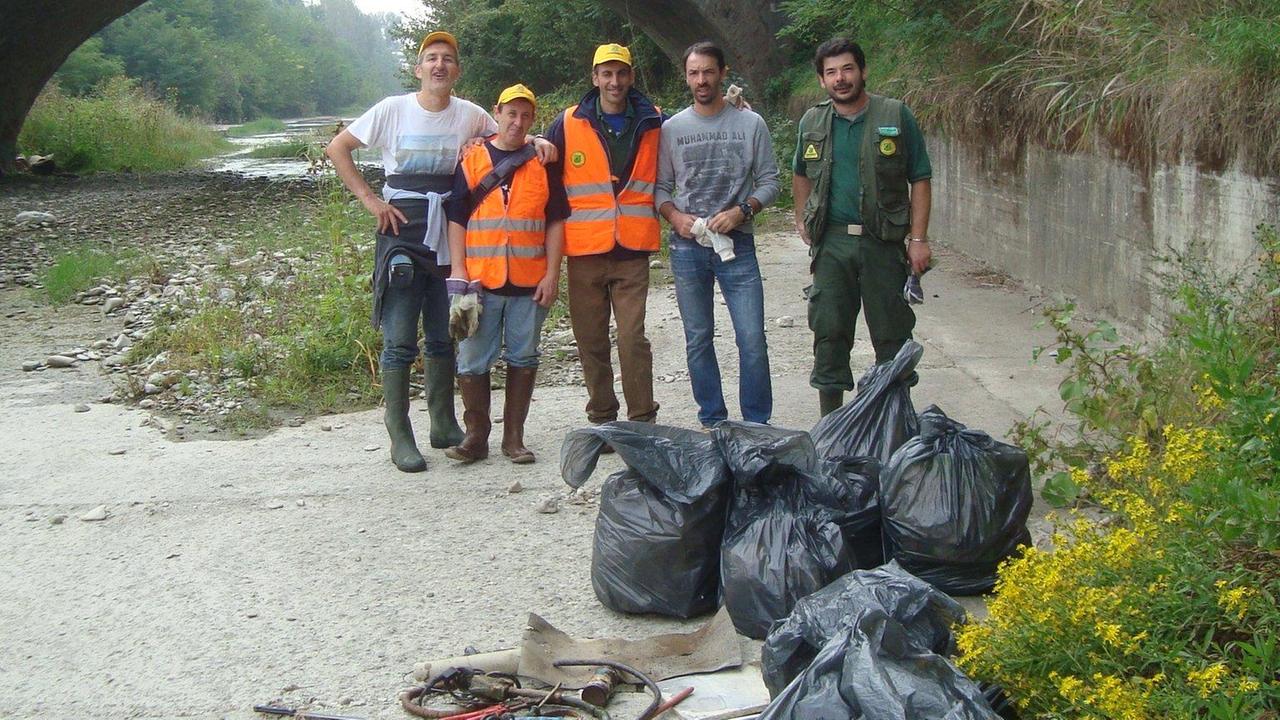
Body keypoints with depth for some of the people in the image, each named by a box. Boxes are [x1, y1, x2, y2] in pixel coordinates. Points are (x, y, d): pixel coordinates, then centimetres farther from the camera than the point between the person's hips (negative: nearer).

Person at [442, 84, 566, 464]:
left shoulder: (543, 163, 8)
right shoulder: (471, 160, 6)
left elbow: (555, 221, 7)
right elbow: (456, 219, 4)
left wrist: (552, 274, -1)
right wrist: (458, 272, -5)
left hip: (529, 281, 1)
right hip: (480, 279, -1)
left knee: (523, 357, 6)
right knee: (473, 359, 0)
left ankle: (514, 436, 14)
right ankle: (476, 436, 10)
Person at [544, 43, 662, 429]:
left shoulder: (652, 124, 7)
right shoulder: (568, 125, 3)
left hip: (632, 251, -1)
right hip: (584, 251, 1)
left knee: (633, 338, -8)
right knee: (590, 339, 6)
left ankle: (643, 420, 1)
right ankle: (601, 418, 18)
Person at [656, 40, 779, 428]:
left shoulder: (750, 124, 4)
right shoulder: (672, 128, 8)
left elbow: (769, 181, 5)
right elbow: (660, 187, 11)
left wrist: (741, 211, -11)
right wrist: (676, 217, -8)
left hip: (737, 243, -2)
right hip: (687, 246, 2)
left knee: (752, 339, -7)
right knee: (698, 339, 8)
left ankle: (758, 424, 3)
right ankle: (711, 420, 18)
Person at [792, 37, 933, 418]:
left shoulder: (896, 116, -1)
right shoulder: (812, 122, 9)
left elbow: (920, 180, 0)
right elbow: (801, 175, 26)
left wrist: (918, 238, -6)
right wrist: (804, 219, 16)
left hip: (884, 243, -2)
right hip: (832, 243, 3)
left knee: (892, 335, 2)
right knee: (829, 331, 4)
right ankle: (830, 419, 13)